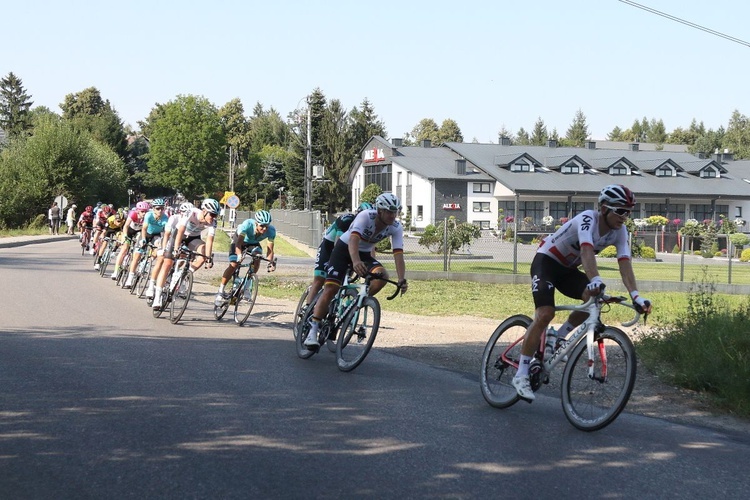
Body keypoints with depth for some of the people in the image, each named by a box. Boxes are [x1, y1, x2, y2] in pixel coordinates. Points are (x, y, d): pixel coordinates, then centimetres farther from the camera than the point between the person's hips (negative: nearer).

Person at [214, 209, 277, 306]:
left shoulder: (271, 230, -32)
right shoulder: (248, 225, -40)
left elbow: (270, 249, -33)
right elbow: (239, 242, -48)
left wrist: (271, 262, -51)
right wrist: (239, 254, -66)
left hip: (254, 243, 3)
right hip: (239, 239, -3)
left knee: (257, 259, -26)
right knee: (233, 265, -17)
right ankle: (220, 292, -5)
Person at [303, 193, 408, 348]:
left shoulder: (396, 228, -16)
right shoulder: (365, 216, -29)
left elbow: (398, 255, -22)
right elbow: (354, 240, -43)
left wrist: (402, 280, -37)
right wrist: (356, 261, -62)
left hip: (364, 254, 4)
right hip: (344, 249, -4)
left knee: (382, 276, -26)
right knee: (330, 289, -17)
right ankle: (312, 332, -11)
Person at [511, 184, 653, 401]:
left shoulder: (620, 231, -10)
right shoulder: (588, 219, -29)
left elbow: (625, 264, -21)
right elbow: (587, 251, -46)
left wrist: (635, 296, -36)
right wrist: (595, 280, -63)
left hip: (568, 269, 6)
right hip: (546, 261, -6)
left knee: (596, 298, -21)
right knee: (545, 314, -24)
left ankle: (559, 337, 1)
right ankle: (521, 375, -18)